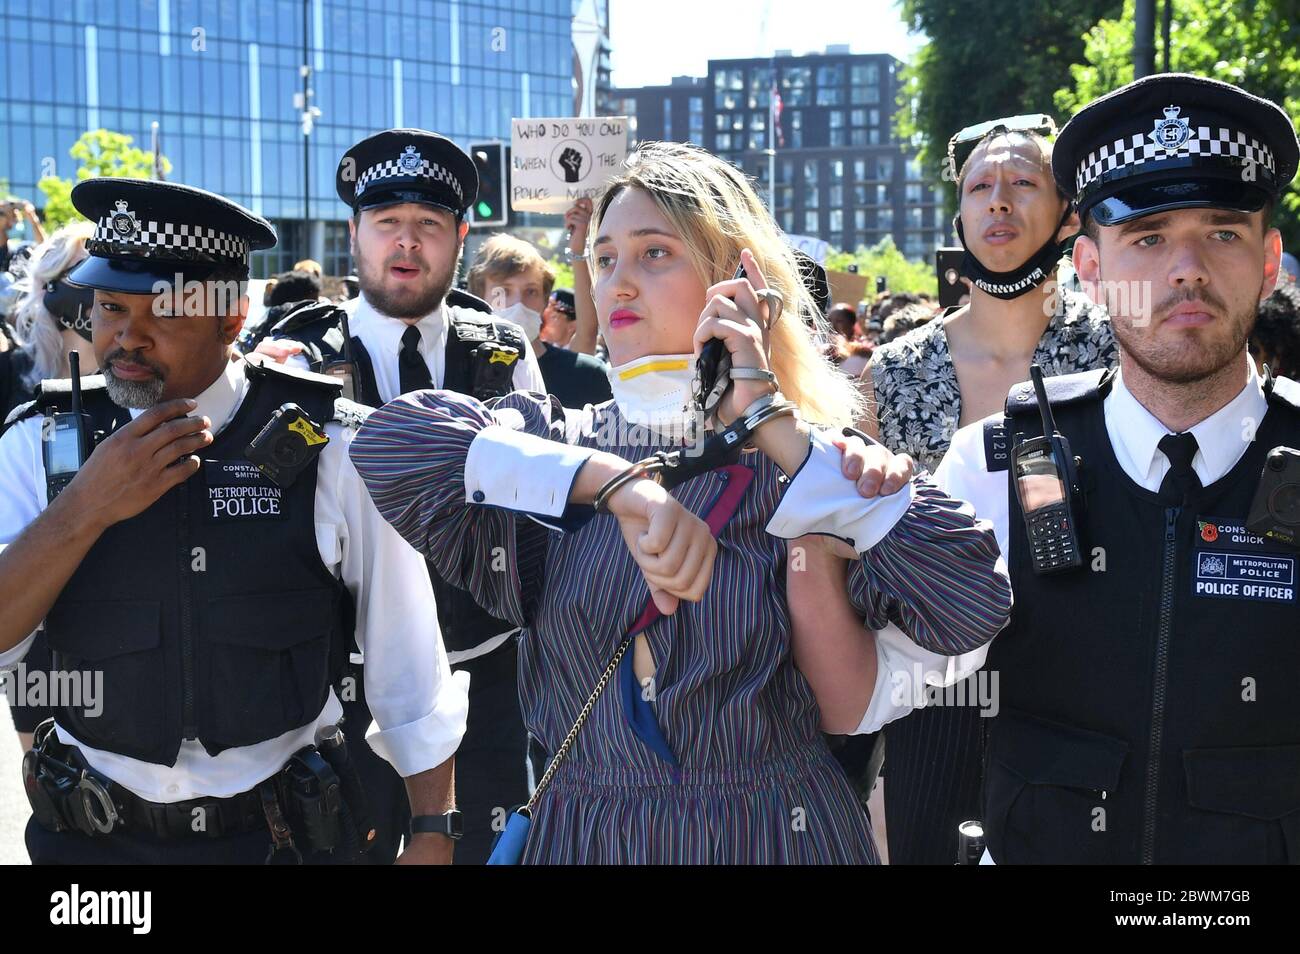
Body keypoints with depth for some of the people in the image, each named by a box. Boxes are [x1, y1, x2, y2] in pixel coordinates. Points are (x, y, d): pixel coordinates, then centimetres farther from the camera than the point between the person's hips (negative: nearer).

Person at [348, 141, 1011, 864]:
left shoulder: (802, 467, -6)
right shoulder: (551, 440, -2)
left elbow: (974, 605, -21)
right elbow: (389, 440, -19)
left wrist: (766, 414, -19)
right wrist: (619, 482, -29)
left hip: (777, 834, -1)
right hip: (580, 835, 2)